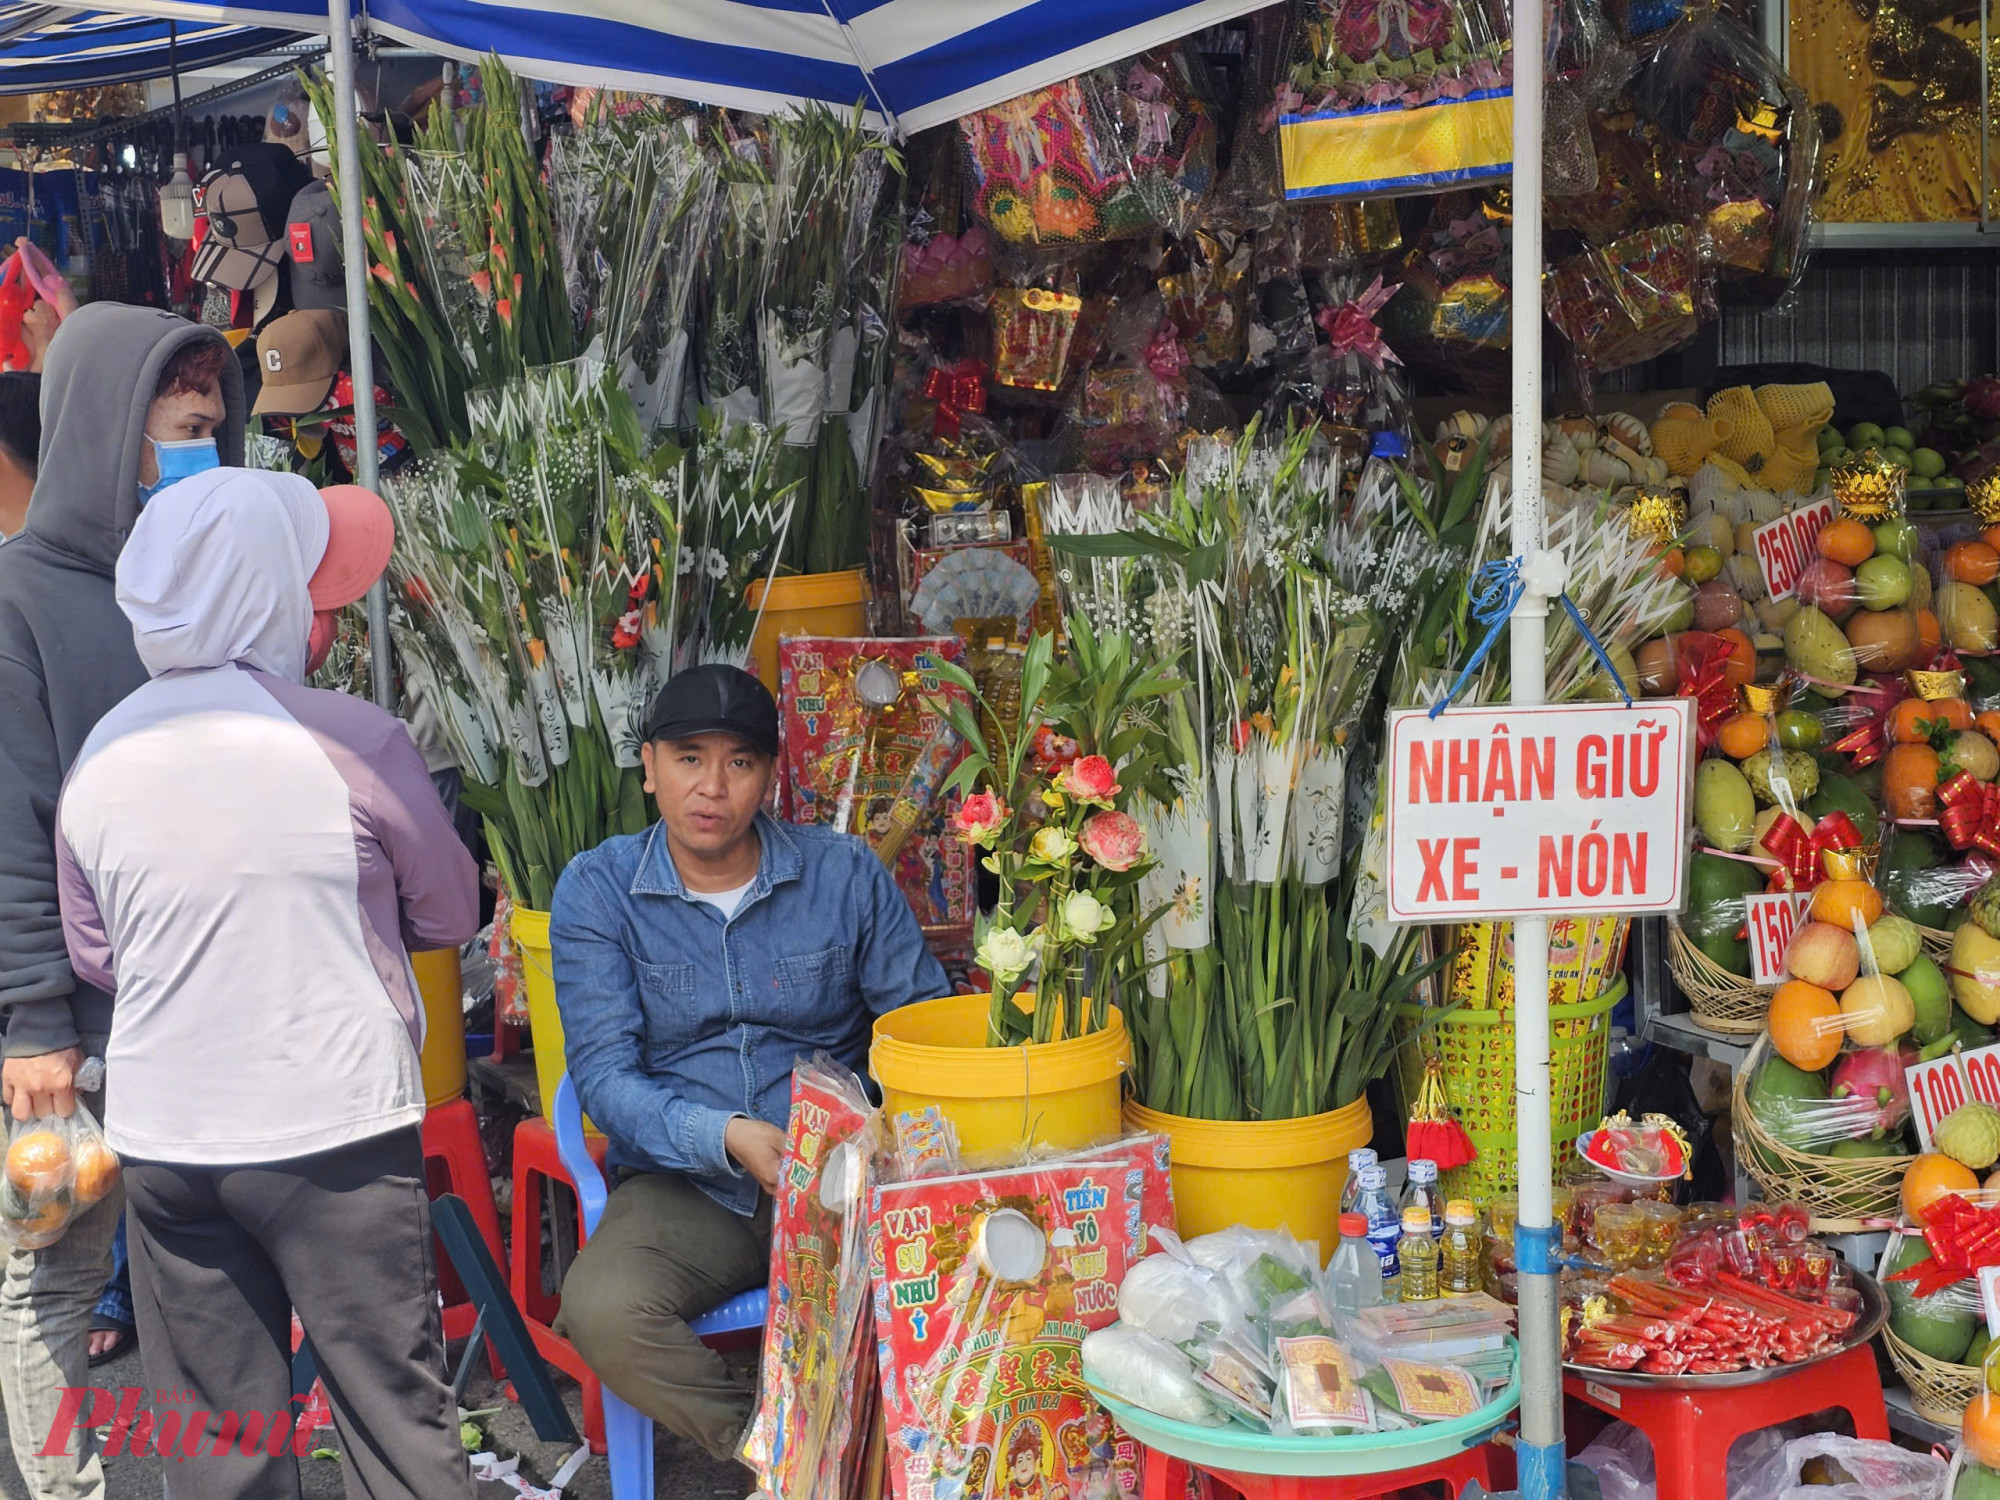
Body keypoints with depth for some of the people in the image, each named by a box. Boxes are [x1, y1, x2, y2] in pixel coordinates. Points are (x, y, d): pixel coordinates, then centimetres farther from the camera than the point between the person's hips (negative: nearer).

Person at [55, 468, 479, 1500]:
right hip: (334, 1128, -4)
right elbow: (450, 915, 1)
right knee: (395, 1409, 7)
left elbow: (93, 957, 14)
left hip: (160, 1135, 5)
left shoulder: (98, 755, 2)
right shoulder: (356, 741, -12)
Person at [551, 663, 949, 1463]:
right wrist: (727, 1139, -24)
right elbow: (605, 1074, -6)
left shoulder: (845, 874, 3)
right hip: (684, 1186, 0)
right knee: (601, 1310, -31)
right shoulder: (597, 889, 1)